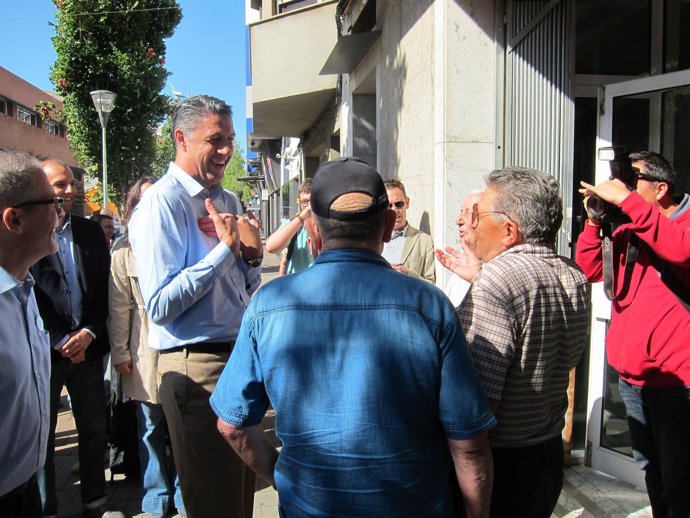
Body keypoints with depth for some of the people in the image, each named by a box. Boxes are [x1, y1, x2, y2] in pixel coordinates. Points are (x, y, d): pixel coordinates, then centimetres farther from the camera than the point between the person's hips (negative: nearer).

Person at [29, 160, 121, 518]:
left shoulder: (91, 231, 7)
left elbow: (103, 288, 6)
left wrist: (88, 333, -6)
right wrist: (62, 341, -11)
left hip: (87, 346, 4)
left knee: (95, 429, 13)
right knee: (42, 434, 10)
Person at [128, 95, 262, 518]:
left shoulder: (229, 200, 11)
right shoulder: (162, 203, -13)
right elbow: (159, 305, -21)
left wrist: (254, 257, -4)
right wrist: (225, 248, -20)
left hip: (242, 357, 8)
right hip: (197, 368, -8)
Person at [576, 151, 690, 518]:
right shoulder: (628, 232, 9)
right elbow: (589, 271, 8)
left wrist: (626, 200, -26)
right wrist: (594, 221, -3)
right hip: (631, 376, 7)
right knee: (651, 471, 22)